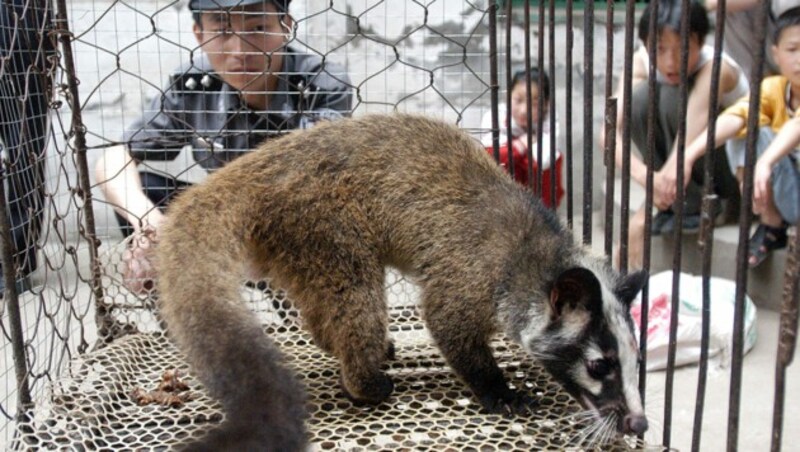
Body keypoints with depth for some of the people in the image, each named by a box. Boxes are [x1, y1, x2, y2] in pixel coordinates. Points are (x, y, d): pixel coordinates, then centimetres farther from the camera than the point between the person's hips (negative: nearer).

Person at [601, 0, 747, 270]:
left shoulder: (714, 67, -28)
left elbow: (690, 142, -42)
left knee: (673, 98, -31)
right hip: (683, 172, 4)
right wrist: (643, 174, -47)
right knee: (641, 96, -24)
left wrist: (642, 218, -53)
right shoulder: (641, 62, -16)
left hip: (737, 169, -4)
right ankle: (680, 201, -12)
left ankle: (693, 207, -15)